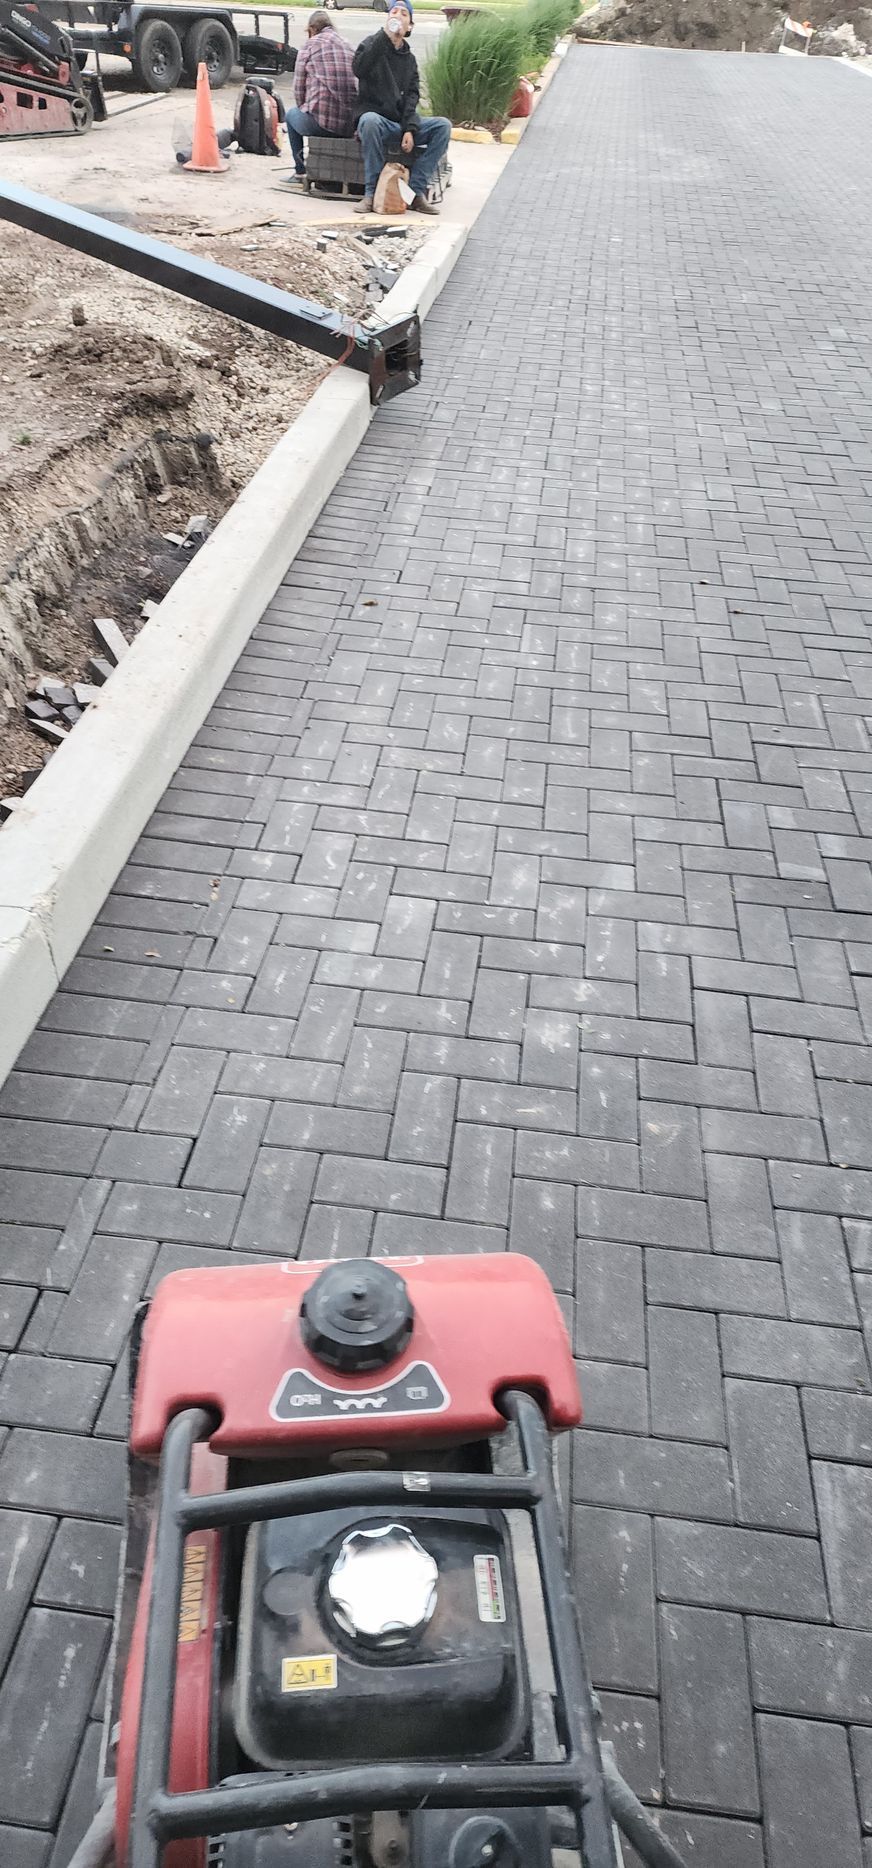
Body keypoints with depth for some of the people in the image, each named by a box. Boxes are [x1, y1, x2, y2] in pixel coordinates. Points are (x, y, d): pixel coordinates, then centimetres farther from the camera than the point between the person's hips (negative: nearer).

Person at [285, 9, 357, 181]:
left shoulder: (310, 44, 2)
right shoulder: (347, 46, 17)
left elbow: (299, 87, 4)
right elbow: (348, 83, 20)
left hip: (320, 123, -5)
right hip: (350, 125, 5)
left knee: (291, 114, 29)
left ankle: (301, 171, 25)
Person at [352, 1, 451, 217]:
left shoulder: (409, 58, 16)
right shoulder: (372, 45, 5)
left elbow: (412, 95, 5)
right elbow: (358, 69, -17)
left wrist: (410, 129, -14)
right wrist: (384, 34, -19)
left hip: (402, 123, 4)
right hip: (375, 119, -4)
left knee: (443, 125, -18)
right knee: (370, 120, -40)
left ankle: (417, 190, -22)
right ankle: (371, 193, -32)